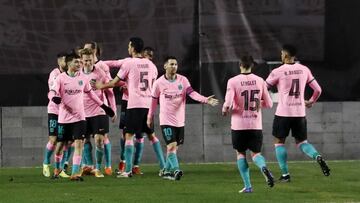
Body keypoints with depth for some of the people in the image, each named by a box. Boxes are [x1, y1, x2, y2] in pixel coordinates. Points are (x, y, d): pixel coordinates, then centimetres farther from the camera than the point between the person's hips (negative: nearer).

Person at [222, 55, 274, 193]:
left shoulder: (233, 81, -9)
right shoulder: (259, 81, 1)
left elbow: (228, 103, -16)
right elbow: (268, 104, 5)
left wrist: (224, 111, 6)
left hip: (239, 125, -2)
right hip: (256, 125, 2)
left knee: (241, 153, 14)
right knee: (256, 153, 13)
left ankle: (247, 186, 7)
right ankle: (264, 167, -22)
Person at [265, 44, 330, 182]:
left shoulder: (278, 72, -8)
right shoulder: (304, 70, 5)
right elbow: (318, 90, 10)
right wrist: (311, 102, 28)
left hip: (283, 113, -4)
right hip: (300, 113, 4)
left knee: (279, 141, 12)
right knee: (302, 142, 15)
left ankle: (285, 174, 7)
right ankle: (317, 157, -16)